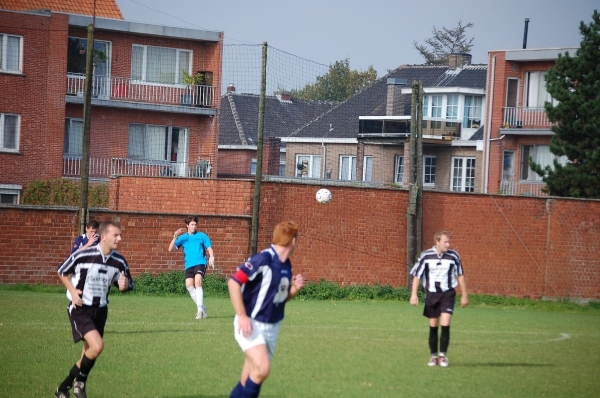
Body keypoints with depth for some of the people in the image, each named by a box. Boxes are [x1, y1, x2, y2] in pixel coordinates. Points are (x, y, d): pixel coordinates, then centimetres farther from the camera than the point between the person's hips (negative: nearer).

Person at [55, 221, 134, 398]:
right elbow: (62, 272, -2)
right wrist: (72, 291, -14)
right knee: (97, 346, -24)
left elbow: (127, 283, 8)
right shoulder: (83, 255, -18)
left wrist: (125, 285, -16)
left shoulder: (119, 261, -6)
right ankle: (80, 380, 3)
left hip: (100, 310, 6)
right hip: (80, 309, -6)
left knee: (89, 353, 12)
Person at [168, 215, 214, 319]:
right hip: (189, 265, 3)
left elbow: (209, 248, 8)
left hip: (200, 263, -3)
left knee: (197, 283, -21)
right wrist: (175, 237, -11)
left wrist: (211, 258, -12)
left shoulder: (202, 236, 7)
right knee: (189, 285, -8)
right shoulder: (182, 237, 11)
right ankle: (202, 308, 7)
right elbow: (171, 249, 4)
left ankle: (200, 309, -22)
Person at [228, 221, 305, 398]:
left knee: (253, 375, 9)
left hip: (272, 328, 8)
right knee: (262, 368, -23)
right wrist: (242, 316, -25)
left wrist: (296, 288, -2)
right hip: (251, 325, -8)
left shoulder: (286, 266, 7)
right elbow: (234, 282, -22)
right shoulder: (263, 259, -19)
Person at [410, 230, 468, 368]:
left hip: (448, 294, -1)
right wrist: (414, 294, -6)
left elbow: (460, 275, 6)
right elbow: (416, 275, -1)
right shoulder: (426, 256, -9)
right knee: (433, 326, 7)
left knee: (445, 324, -13)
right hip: (431, 294, 1)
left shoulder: (453, 256, -7)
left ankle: (443, 355, -5)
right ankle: (433, 356, 16)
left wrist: (464, 295, 8)